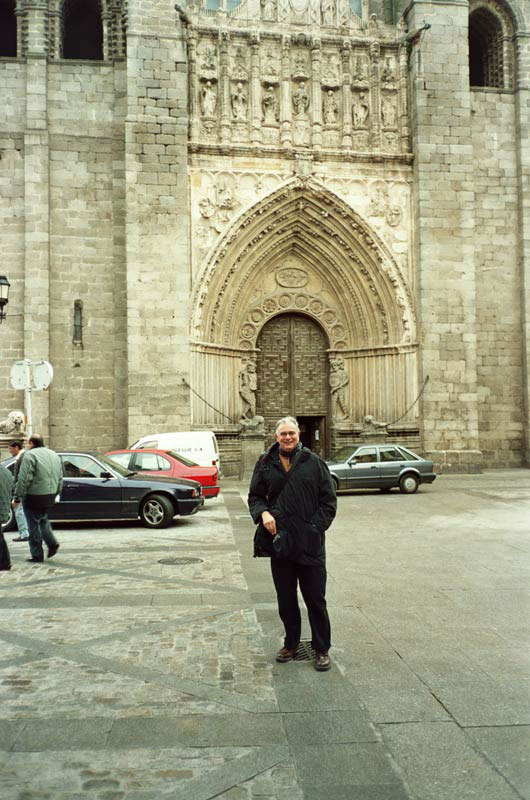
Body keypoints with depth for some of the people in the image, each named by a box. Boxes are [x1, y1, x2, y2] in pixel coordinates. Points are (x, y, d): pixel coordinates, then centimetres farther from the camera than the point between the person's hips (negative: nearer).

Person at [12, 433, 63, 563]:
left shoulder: (30, 455, -11)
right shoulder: (55, 455, 13)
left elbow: (23, 479, -17)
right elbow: (60, 479, 15)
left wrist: (17, 498, -12)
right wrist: (55, 494, 22)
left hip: (34, 496, -7)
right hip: (50, 496, 7)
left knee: (34, 525, 3)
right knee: (43, 520, 25)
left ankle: (37, 555, 8)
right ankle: (52, 543, 10)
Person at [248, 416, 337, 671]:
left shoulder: (314, 462, 1)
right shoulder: (265, 464, 6)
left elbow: (328, 501, 2)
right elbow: (255, 496, 12)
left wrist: (315, 528, -8)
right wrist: (263, 513, -9)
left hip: (310, 543, -2)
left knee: (315, 598, 4)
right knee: (285, 598, 14)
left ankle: (321, 649, 18)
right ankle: (291, 644, 30)